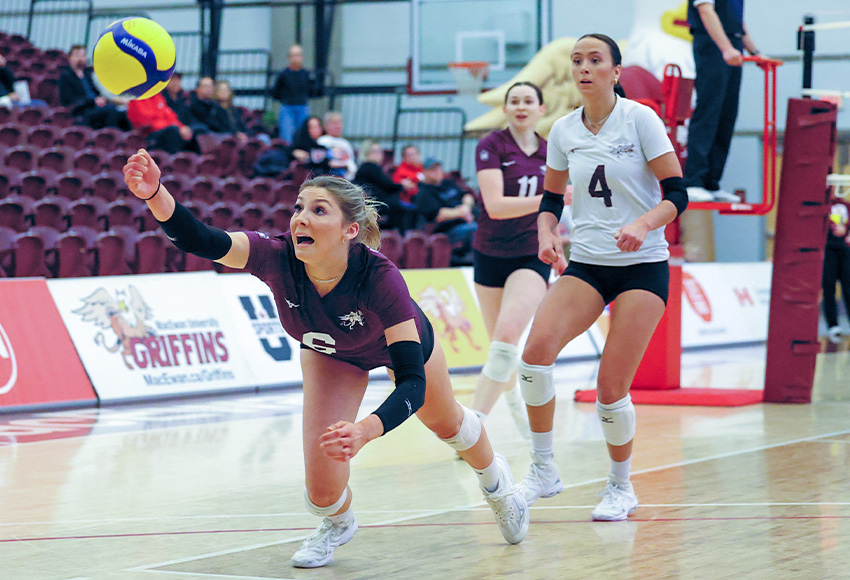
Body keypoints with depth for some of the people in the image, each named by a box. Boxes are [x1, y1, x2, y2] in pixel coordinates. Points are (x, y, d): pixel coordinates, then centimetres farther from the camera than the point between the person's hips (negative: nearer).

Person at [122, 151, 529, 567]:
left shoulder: (381, 279, -44)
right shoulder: (277, 259, -39)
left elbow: (412, 382, -48)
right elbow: (199, 240, -55)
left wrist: (364, 431, -66)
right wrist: (155, 194, -76)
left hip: (402, 340, -1)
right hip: (329, 354, 1)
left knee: (446, 424, 27)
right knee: (323, 489, -10)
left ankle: (495, 479, 63)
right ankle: (338, 523, 28)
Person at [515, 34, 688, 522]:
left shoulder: (640, 119, -7)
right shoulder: (563, 131, 5)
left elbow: (677, 194, -8)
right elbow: (551, 198, 17)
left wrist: (642, 225, -27)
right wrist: (547, 235, -4)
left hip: (643, 266, -4)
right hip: (586, 262, 4)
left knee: (612, 389, -10)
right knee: (537, 350, -21)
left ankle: (622, 487, 13)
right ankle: (543, 470, -6)